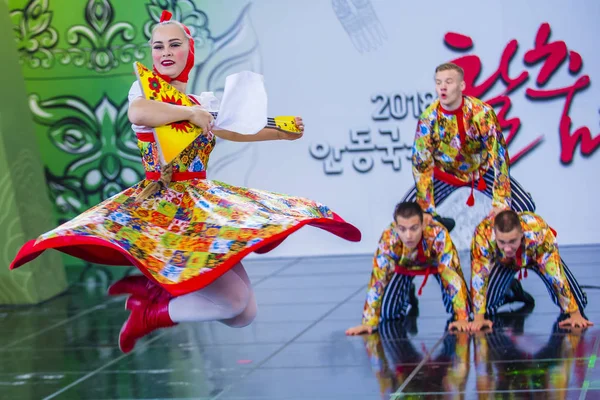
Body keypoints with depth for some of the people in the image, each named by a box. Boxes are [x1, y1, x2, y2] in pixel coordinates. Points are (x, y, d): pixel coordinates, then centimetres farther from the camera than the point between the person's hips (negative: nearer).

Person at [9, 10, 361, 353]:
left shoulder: (197, 103, 14)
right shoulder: (145, 87, -7)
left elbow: (234, 131, 31)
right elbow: (137, 113, -32)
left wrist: (280, 133, 26)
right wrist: (191, 113, -20)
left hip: (203, 206, 8)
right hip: (164, 206, -8)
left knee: (244, 314, 5)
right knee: (233, 301, -22)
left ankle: (151, 287, 12)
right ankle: (148, 314, -4)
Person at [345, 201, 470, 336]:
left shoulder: (438, 235, -44)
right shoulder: (388, 239, -39)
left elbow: (453, 276, -43)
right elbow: (377, 280, -34)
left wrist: (462, 318, -48)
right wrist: (369, 323, -36)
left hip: (438, 262, -1)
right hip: (405, 266, 1)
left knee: (459, 310, -16)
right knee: (388, 312, -8)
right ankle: (408, 298, 23)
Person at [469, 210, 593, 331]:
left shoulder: (538, 231, -43)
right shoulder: (483, 234, -41)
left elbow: (556, 275, -37)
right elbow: (479, 277, -34)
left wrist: (575, 315, -34)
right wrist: (478, 318, -35)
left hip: (538, 257, -1)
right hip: (504, 262, 1)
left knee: (578, 301, -14)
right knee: (486, 306, -12)